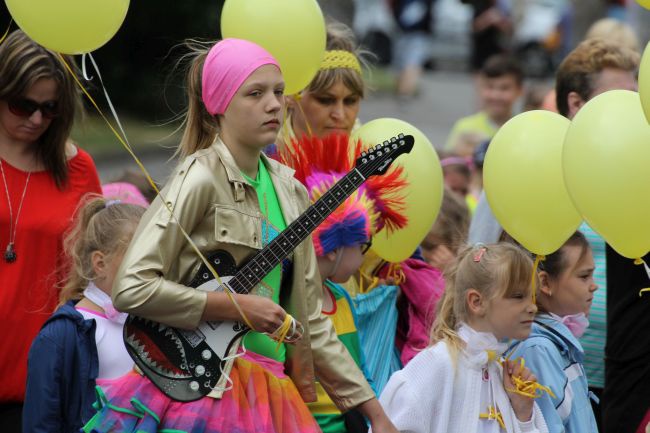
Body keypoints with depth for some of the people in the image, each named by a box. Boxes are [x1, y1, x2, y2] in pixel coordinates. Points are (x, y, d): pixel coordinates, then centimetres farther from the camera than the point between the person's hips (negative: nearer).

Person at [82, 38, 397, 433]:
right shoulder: (201, 178, -9)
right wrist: (238, 306, -14)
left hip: (270, 386, 6)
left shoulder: (289, 192, 11)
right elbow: (131, 288, -17)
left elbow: (308, 319, 15)